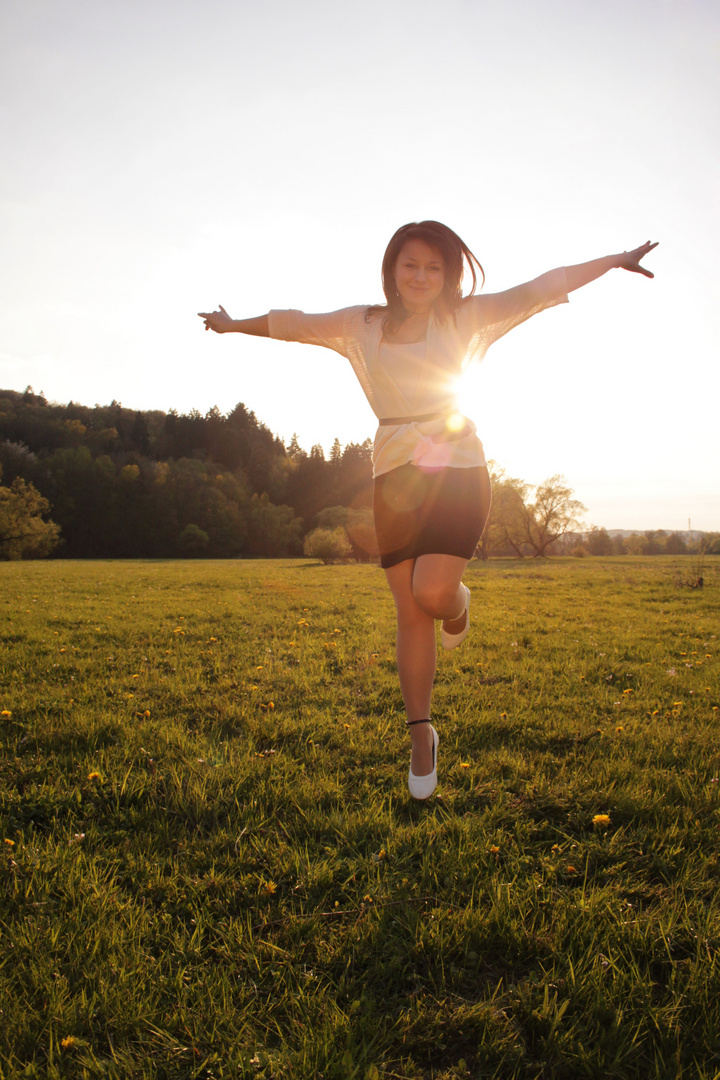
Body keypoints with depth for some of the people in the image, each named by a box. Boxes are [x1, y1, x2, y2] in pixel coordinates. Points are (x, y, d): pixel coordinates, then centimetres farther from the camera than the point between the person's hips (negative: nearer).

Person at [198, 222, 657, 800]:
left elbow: (539, 289, 4)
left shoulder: (465, 317, 5)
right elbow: (293, 323, 22)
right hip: (396, 475, 2)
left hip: (458, 467, -2)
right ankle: (422, 735, 15)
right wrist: (235, 325, 35)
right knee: (410, 613, 1)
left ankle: (459, 602, 21)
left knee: (432, 593, -19)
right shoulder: (360, 325, 11)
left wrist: (614, 260, 4)